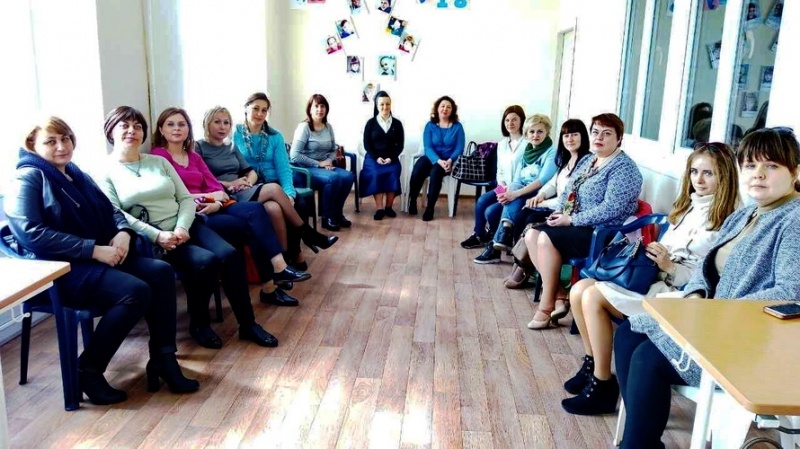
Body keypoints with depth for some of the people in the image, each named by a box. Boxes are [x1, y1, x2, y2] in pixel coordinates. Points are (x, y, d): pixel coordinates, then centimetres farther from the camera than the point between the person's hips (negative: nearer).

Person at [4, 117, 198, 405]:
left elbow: (111, 211, 21)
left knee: (161, 272, -15)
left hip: (100, 258, 8)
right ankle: (89, 369, -12)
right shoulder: (27, 179, -6)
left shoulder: (77, 175, 20)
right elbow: (32, 234, -19)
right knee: (136, 291, -29)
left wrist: (123, 232, -4)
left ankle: (163, 359, -11)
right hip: (61, 269, -8)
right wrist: (94, 250, -23)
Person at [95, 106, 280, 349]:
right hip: (150, 240, -5)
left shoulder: (159, 162, 16)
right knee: (206, 261, -29)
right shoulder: (106, 173, 1)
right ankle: (199, 324, -6)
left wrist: (182, 227, -10)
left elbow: (186, 198, 10)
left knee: (230, 255, -20)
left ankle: (248, 324, -10)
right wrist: (157, 235, -22)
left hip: (185, 227, 5)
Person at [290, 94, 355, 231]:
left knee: (348, 176, -21)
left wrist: (329, 161, -6)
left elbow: (334, 150, 17)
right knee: (334, 178, -33)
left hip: (325, 166, 6)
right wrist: (318, 164, -16)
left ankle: (337, 212, -2)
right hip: (307, 169, -6)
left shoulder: (328, 127, 9)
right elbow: (295, 155, -17)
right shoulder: (304, 127, -10)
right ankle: (327, 216, -14)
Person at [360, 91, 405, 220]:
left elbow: (400, 145, 5)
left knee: (393, 174, -29)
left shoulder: (397, 123, 8)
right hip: (373, 158, -1)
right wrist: (377, 157, -14)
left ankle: (388, 206, -15)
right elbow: (367, 144, 1)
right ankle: (379, 208, -25)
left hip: (391, 158, 1)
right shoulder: (371, 123, 5)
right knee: (376, 174, -31)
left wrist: (391, 158, -11)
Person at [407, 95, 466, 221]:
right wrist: (438, 160, -24)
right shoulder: (430, 125, 2)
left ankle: (430, 207, -24)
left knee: (435, 172, -34)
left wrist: (450, 160, -22)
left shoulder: (457, 126, 1)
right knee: (416, 172, -29)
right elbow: (427, 147, -7)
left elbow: (459, 148, -3)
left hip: (448, 161, -1)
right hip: (431, 158, 1)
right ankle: (412, 201, -4)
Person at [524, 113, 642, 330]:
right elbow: (568, 191, 19)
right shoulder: (587, 160, 14)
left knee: (547, 239, -25)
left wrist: (570, 219, -21)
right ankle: (559, 295, -6)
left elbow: (610, 209, -24)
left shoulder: (623, 167, -13)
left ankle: (546, 306, -14)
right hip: (574, 225, 9)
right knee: (532, 235, -7)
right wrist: (559, 211, -2)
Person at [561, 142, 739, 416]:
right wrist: (649, 251, -2)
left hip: (675, 292, -9)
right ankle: (592, 364, 10)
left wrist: (669, 266, -26)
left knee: (593, 297, -23)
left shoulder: (723, 221, -11)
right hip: (654, 277, 9)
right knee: (579, 290, -5)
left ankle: (603, 385, -10)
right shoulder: (689, 208, 15)